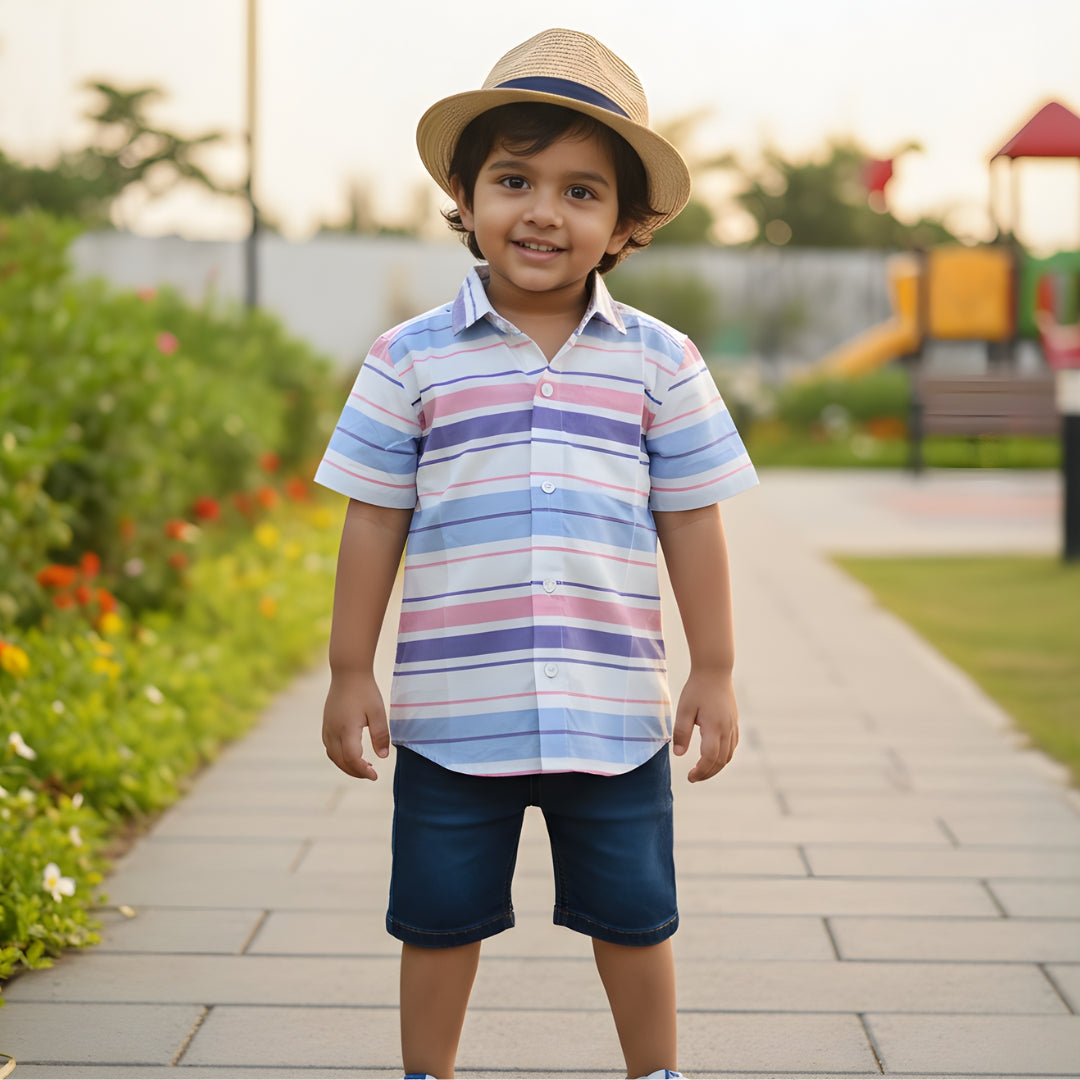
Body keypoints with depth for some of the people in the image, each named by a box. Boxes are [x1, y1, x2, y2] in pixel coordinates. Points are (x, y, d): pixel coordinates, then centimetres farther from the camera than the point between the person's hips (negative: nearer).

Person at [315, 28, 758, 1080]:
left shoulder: (659, 362, 0)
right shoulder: (412, 359, -2)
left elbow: (691, 522, 5)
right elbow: (374, 520, 2)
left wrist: (714, 674, 5)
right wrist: (350, 674, 2)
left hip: (613, 714, 1)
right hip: (450, 713, 0)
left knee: (632, 922, 13)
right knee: (439, 923, 12)